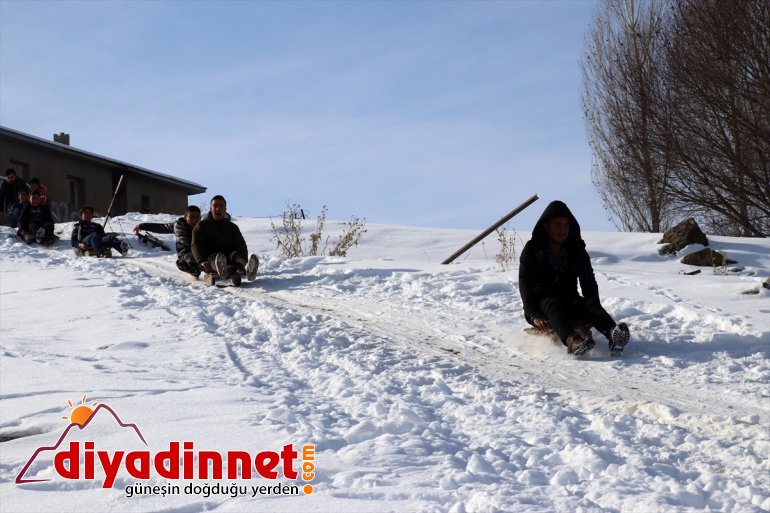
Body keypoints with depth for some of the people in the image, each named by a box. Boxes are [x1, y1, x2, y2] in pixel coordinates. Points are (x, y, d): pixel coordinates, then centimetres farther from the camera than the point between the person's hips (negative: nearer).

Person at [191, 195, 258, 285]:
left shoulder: (232, 227, 23)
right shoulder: (202, 226, 15)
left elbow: (241, 245, 10)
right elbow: (196, 246, 0)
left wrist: (244, 262, -13)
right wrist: (202, 261, -22)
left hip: (229, 261, 2)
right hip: (210, 258, -2)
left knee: (235, 254, -30)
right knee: (215, 257, -35)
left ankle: (248, 269, -66)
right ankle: (221, 270, -74)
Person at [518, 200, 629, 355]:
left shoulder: (577, 251, 8)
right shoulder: (532, 251, -2)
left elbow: (589, 283, 7)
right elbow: (525, 285, -8)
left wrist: (594, 311, -12)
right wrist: (534, 315, -23)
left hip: (570, 299, 3)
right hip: (541, 301, -3)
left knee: (590, 304, -27)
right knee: (554, 305, -36)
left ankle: (613, 334, -58)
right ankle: (571, 340, -67)